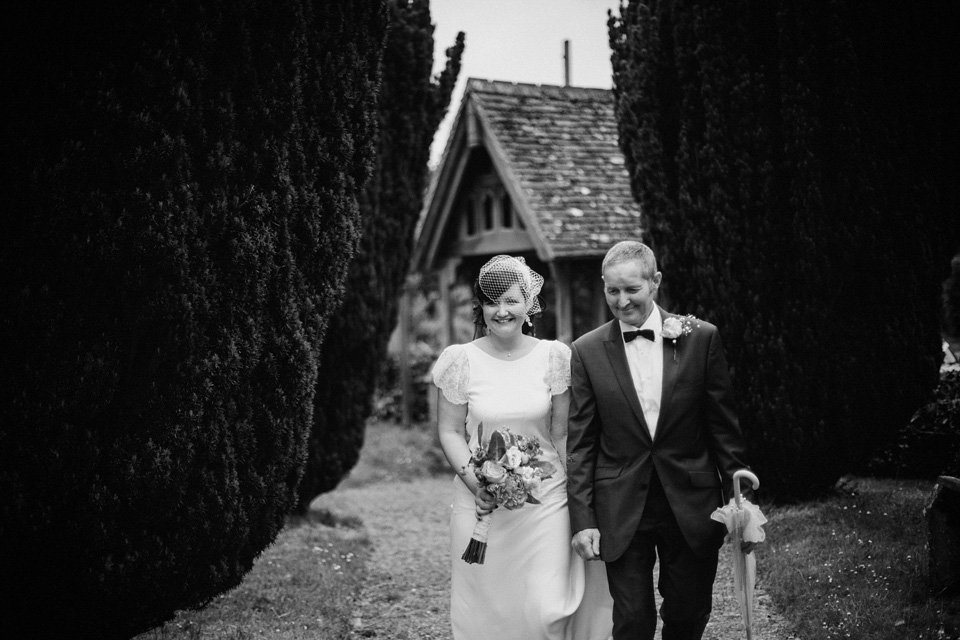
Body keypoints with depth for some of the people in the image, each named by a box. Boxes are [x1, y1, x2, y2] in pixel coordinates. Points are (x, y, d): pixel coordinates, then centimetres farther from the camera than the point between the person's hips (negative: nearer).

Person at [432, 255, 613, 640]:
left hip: (545, 500, 0)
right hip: (480, 502, 0)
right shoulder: (461, 360, -3)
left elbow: (562, 433, 5)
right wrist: (472, 478, -13)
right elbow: (450, 431, 3)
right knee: (484, 609, 6)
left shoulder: (553, 356, -1)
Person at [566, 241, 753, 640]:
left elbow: (724, 426, 3)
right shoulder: (587, 351, -1)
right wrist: (582, 518, -4)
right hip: (621, 513, 0)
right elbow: (579, 444, 1)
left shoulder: (701, 338, -1)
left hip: (691, 508, 1)